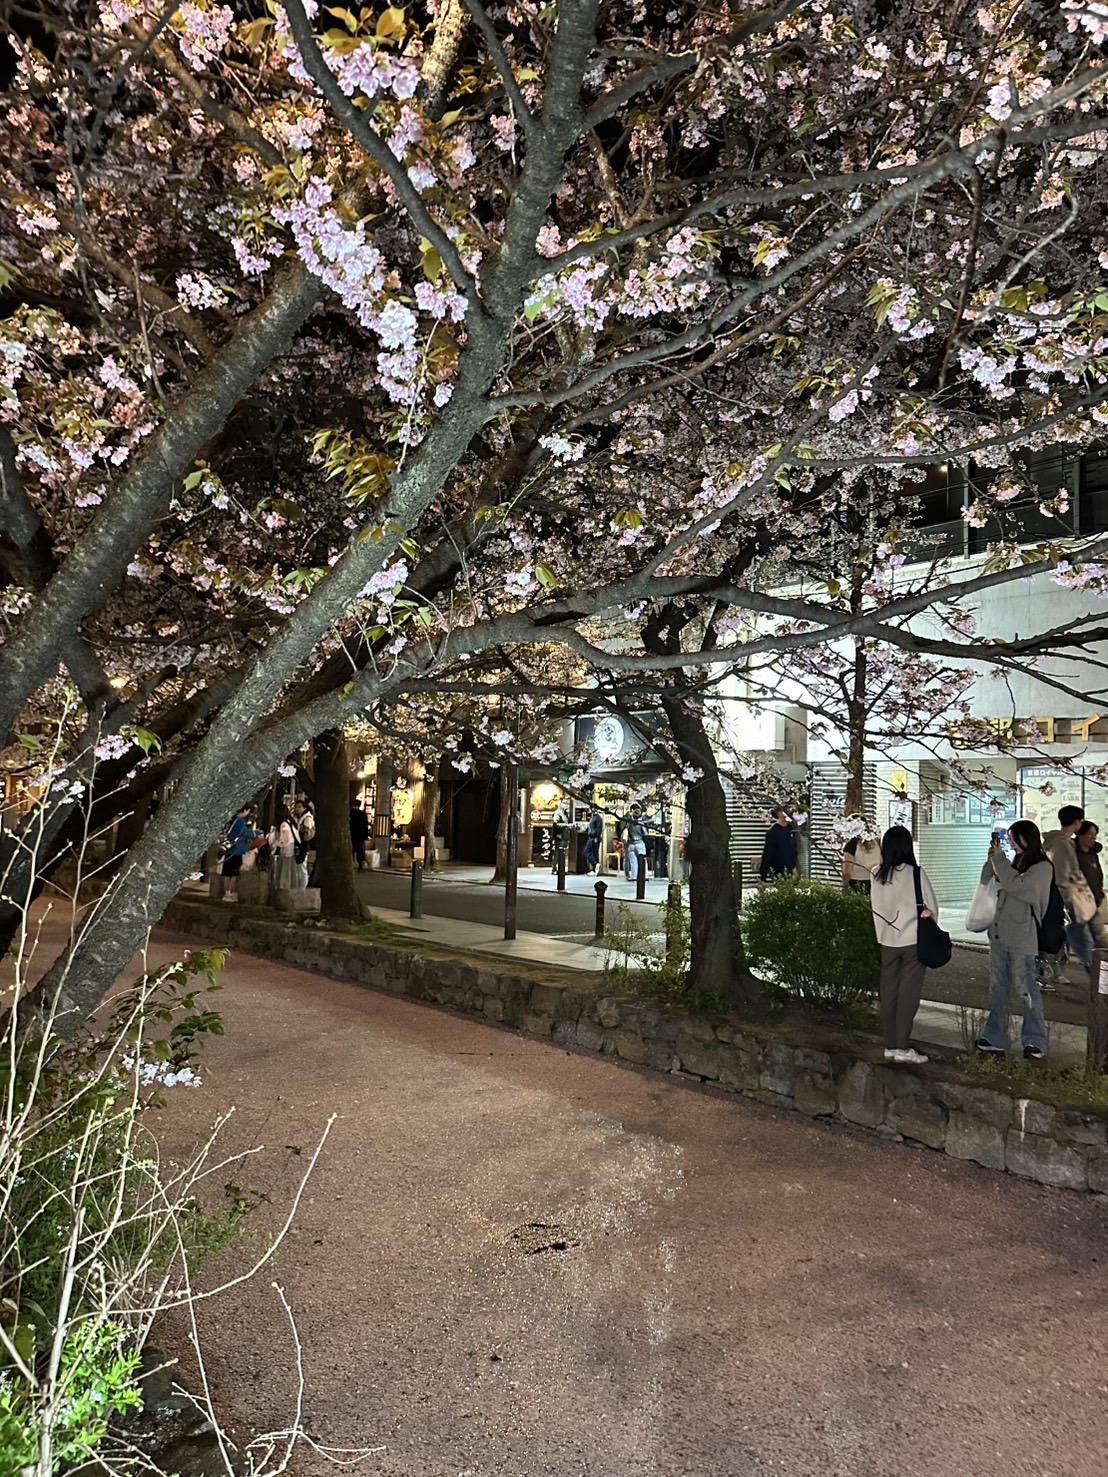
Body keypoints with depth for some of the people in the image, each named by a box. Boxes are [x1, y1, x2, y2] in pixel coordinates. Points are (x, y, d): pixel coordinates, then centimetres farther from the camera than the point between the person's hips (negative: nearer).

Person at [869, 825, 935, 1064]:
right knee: (908, 995, 2)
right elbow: (932, 908, -4)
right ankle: (902, 1047, 3)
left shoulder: (877, 876, -1)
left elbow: (876, 909, 7)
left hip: (887, 941, 4)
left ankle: (890, 1046, 15)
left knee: (888, 993, 10)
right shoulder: (915, 873, -12)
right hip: (913, 940, -4)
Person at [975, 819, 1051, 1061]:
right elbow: (986, 882, 17)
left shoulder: (1042, 867, -9)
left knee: (1027, 991, 0)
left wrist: (999, 859, -13)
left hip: (1022, 940, -8)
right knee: (998, 990, 11)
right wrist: (992, 858, 3)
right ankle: (994, 1041, 17)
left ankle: (1035, 1042, 13)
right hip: (999, 935, 8)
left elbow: (1016, 885, -23)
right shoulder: (1014, 863, 14)